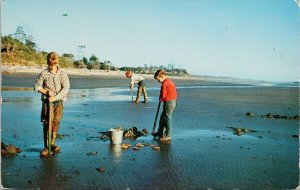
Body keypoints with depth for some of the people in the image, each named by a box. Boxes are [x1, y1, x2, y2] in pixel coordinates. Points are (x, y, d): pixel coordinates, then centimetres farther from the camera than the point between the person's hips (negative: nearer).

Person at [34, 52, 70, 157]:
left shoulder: (62, 74, -1)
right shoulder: (44, 73, 0)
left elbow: (66, 88, -8)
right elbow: (37, 87, 5)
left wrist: (55, 97, -17)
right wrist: (46, 92, -11)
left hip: (58, 101, 1)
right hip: (47, 101, -1)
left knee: (55, 123, 4)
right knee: (46, 123, -2)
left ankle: (52, 143, 19)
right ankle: (46, 147, 4)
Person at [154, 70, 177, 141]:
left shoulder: (165, 83, -18)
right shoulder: (169, 81, 13)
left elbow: (163, 95, -14)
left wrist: (160, 99, 7)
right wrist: (162, 99, 9)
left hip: (169, 102, -10)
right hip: (172, 101, 10)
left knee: (167, 118, -2)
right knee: (162, 117, 18)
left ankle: (168, 135, 5)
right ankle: (160, 132, 30)